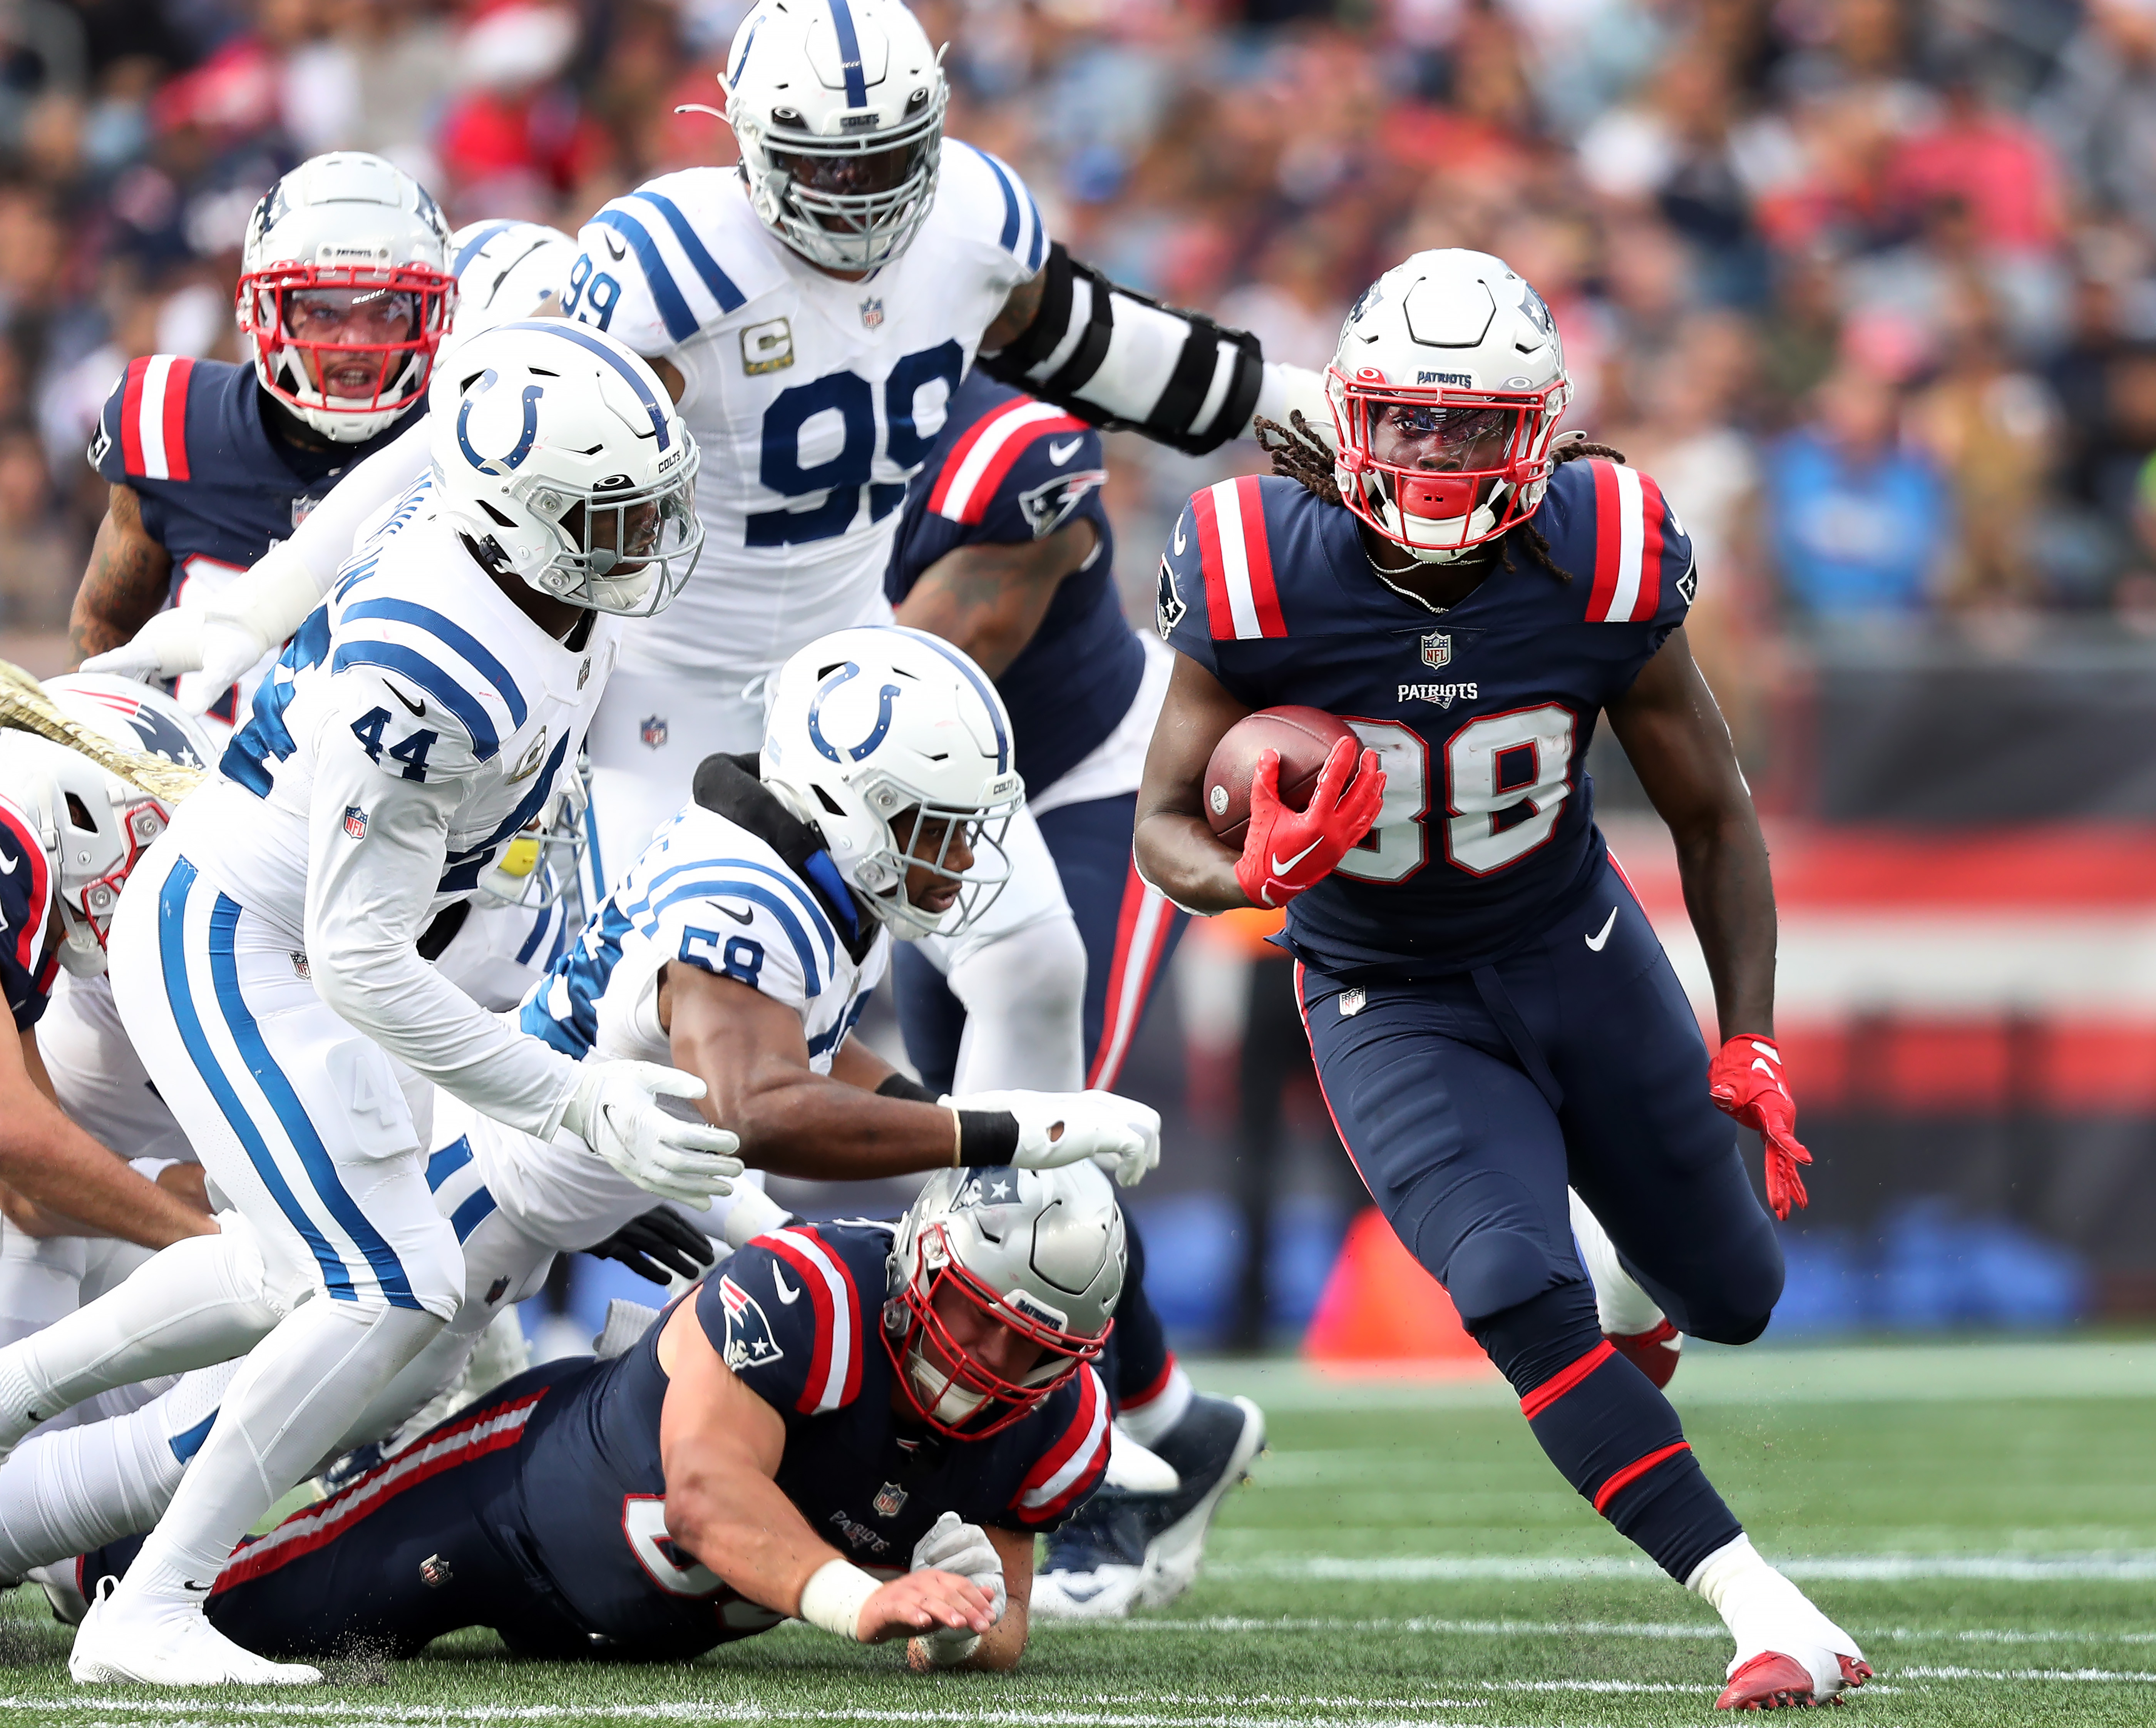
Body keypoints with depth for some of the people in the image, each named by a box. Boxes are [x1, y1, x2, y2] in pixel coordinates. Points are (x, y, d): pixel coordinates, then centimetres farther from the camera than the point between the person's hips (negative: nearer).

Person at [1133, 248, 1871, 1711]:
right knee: (1518, 1297, -24)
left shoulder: (1602, 570, -19)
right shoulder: (1264, 579, -23)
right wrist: (1250, 876, -35)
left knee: (1733, 1297, 15)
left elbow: (1714, 815, -4)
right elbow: (1164, 823, -11)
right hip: (1390, 1004, -2)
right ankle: (1767, 1616, -24)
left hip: (1579, 956, 3)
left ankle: (1648, 1299, 55)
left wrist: (1751, 1043, -8)